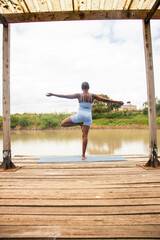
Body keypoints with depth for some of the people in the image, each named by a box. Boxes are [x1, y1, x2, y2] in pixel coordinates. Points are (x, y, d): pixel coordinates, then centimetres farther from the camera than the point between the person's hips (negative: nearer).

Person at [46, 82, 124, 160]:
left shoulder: (79, 95, -1)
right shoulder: (92, 96, 3)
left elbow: (65, 96, -2)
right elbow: (105, 99, 4)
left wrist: (52, 94, 4)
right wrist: (118, 102, 12)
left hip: (80, 115, -2)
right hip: (88, 116, 3)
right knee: (85, 136, 6)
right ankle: (83, 155, 7)